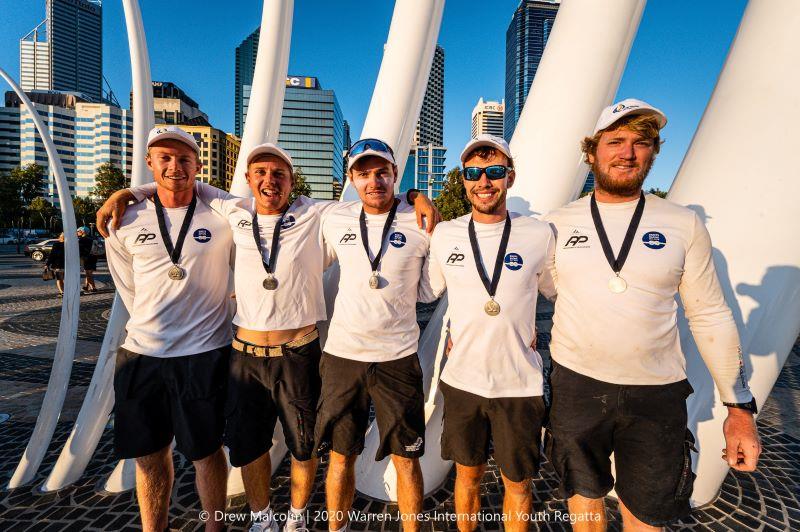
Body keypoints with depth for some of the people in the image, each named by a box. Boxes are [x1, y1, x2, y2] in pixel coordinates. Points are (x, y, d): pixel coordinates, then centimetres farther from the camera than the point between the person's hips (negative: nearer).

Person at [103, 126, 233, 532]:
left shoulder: (222, 217, -6)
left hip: (204, 354, -3)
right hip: (141, 354, 3)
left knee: (207, 452, 10)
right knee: (149, 456, 16)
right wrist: (152, 324, 11)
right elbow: (129, 290, 14)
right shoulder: (126, 223, 4)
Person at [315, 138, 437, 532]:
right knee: (341, 455, 17)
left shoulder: (421, 224, -5)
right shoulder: (334, 221, 2)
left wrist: (432, 235, -8)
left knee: (406, 458, 10)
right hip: (341, 354, 2)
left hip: (397, 357, -2)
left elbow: (429, 291, -1)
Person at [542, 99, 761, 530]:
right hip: (575, 384, 1)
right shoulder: (557, 224, -2)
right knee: (584, 495, 22)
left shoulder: (684, 225, -2)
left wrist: (740, 405, 1)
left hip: (657, 394, 0)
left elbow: (710, 317, 2)